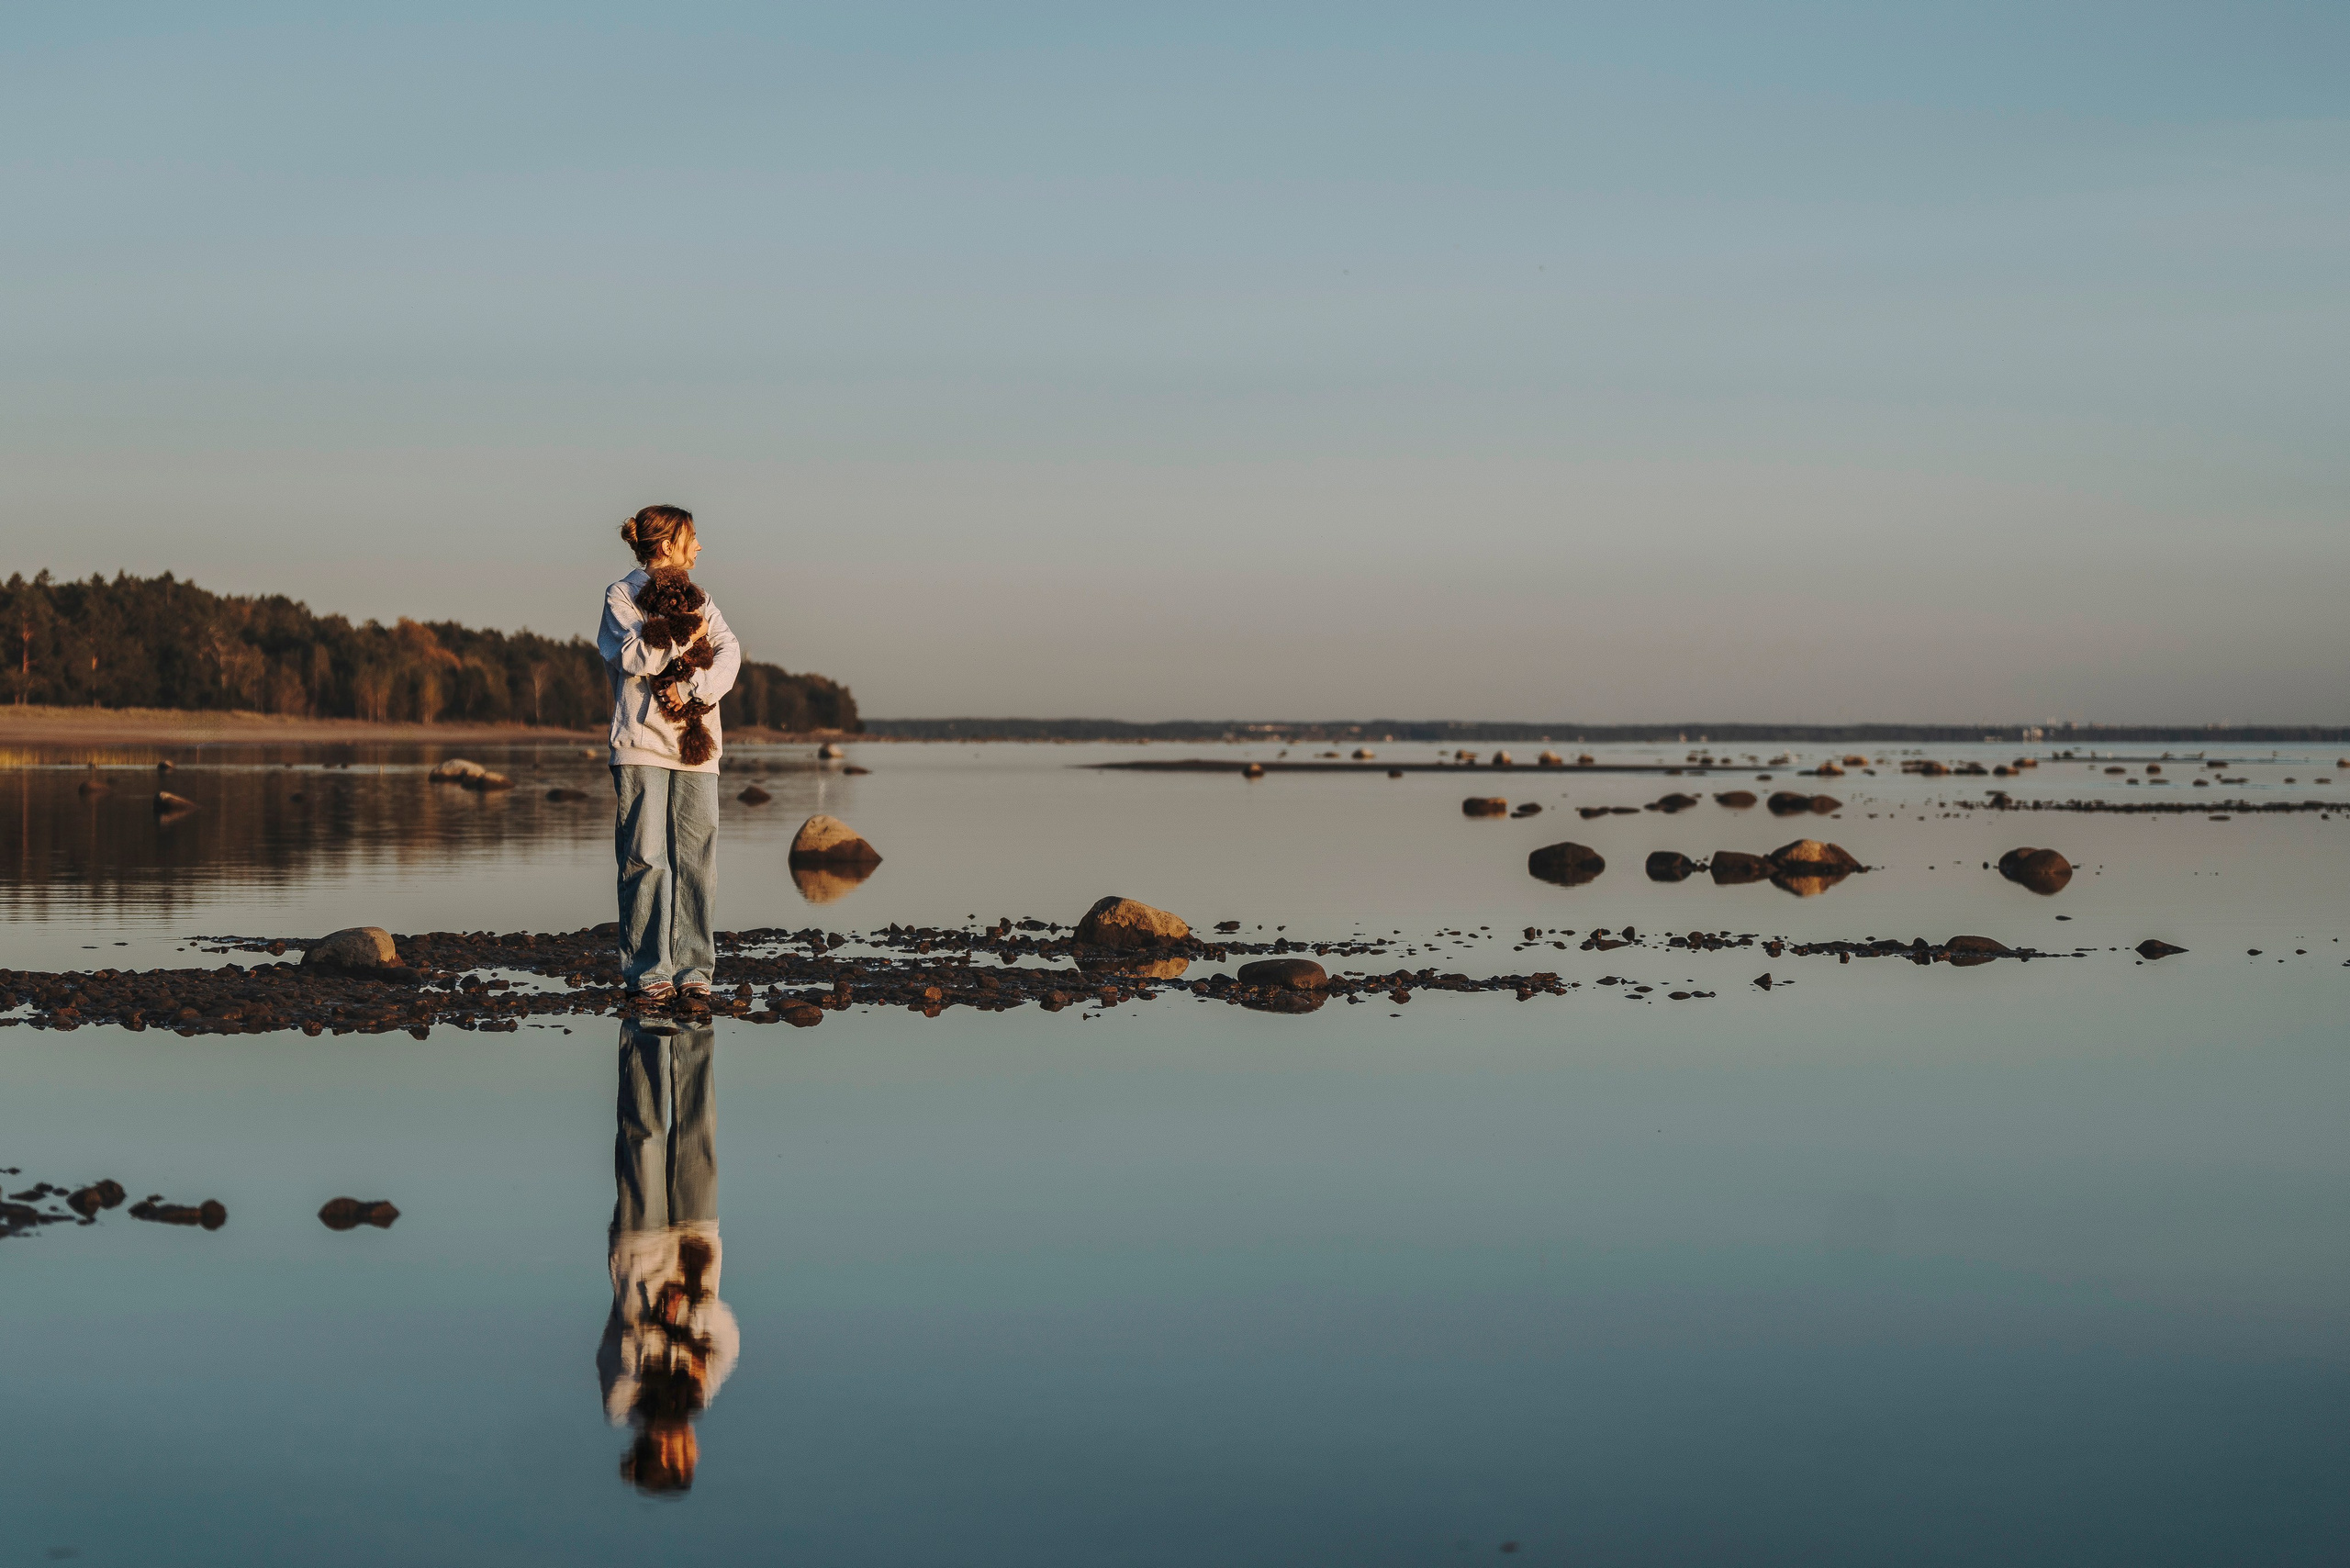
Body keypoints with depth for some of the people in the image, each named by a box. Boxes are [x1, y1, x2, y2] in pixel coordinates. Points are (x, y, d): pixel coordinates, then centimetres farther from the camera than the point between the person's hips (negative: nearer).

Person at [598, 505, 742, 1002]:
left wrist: (691, 688, -11)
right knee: (646, 857, -7)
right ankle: (647, 970, -3)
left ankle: (691, 966, 4)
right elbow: (633, 656, -12)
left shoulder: (699, 599, 20)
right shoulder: (621, 595, 6)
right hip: (642, 742, -4)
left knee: (695, 858, 0)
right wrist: (688, 636, -4)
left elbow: (728, 653, 5)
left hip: (695, 744, 4)